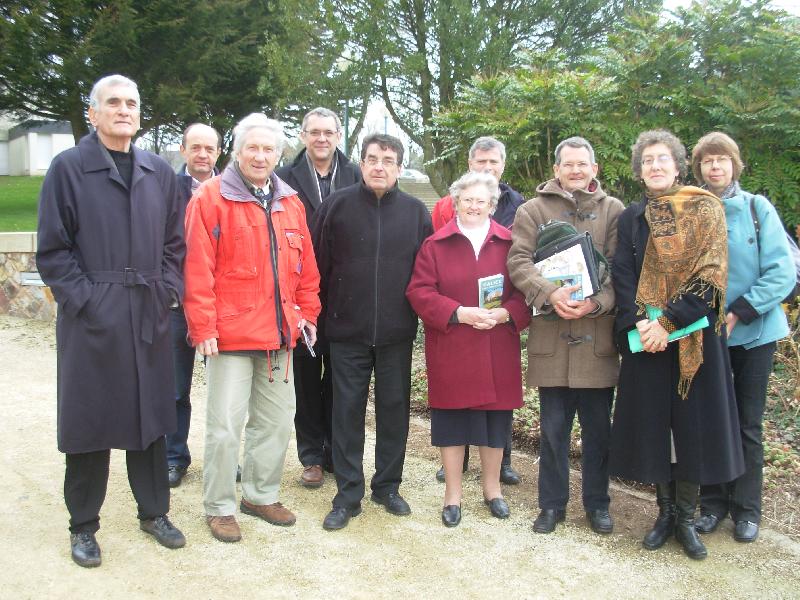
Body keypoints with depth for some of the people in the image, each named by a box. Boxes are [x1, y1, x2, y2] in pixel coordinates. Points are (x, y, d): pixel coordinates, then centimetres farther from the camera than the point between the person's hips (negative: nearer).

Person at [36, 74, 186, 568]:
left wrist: (168, 291, 1)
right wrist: (84, 298, -12)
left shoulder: (159, 172, 10)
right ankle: (84, 526, 21)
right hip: (91, 318, -3)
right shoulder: (68, 168, -2)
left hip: (149, 317, 4)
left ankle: (154, 512, 28)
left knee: (150, 413, 12)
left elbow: (174, 242, 12)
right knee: (89, 419, 5)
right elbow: (53, 248, -5)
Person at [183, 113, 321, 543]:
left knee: (277, 420, 14)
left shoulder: (290, 203, 11)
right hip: (230, 334, -6)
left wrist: (307, 311, 12)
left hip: (279, 334, 6)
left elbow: (305, 265, 16)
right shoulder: (210, 199, -7)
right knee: (225, 423, -1)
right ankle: (219, 507, 16)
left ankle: (261, 495, 31)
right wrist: (203, 327, -14)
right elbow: (197, 269, -11)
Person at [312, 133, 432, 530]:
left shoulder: (415, 211, 3)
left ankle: (388, 486, 26)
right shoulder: (337, 205, -1)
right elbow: (318, 263, 2)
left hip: (397, 333, 1)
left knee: (394, 408, 10)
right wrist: (320, 313, 3)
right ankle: (348, 494, 15)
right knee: (348, 411, 5)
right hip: (347, 331, -1)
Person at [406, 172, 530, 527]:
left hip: (497, 352, 1)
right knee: (451, 417, 5)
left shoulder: (509, 244, 4)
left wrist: (506, 314, -16)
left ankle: (492, 487, 30)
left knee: (495, 416, 10)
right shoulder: (435, 245, 1)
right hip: (450, 351, -1)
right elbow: (420, 293, -5)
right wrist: (458, 313, -17)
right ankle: (453, 493, 19)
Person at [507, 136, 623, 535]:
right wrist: (550, 294, -21)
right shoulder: (534, 210, 6)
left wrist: (595, 302, -18)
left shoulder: (614, 211, 7)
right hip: (550, 337, 0)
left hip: (598, 337, 1)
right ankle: (552, 504, 23)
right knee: (553, 427, 9)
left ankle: (597, 503, 26)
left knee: (598, 427, 11)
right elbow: (518, 261, -5)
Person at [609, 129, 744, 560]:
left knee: (693, 422, 2)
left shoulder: (706, 210, 1)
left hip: (694, 334, -2)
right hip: (646, 336, 2)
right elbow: (622, 275, 1)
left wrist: (667, 322, -17)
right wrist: (638, 323, -15)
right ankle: (665, 512, 21)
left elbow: (710, 273, -9)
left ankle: (686, 518, 16)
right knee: (653, 421, 6)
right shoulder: (632, 218, 9)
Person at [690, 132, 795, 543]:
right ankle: (713, 502, 22)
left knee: (748, 423, 7)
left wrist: (739, 313, -17)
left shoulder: (757, 208, -5)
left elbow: (783, 271, -9)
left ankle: (746, 508, 19)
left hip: (753, 331, -1)